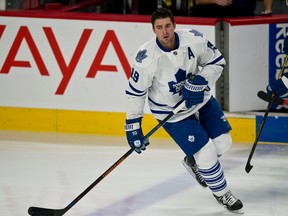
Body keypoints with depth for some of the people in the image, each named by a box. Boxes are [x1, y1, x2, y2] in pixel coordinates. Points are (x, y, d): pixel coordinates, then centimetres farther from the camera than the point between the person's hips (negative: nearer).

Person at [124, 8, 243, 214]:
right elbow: (135, 92, -16)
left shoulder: (194, 39, -19)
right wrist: (133, 126, -14)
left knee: (223, 143, 9)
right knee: (206, 154, -8)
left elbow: (217, 61, -5)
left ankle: (193, 161, 40)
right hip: (171, 112, -4)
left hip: (201, 99, 4)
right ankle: (222, 193, 17)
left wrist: (201, 82, -22)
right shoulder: (146, 57, -26)